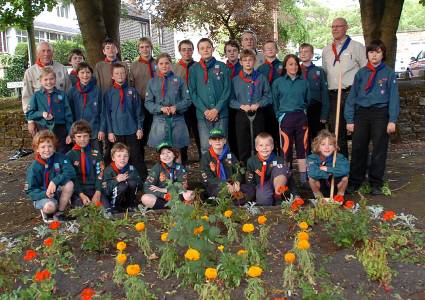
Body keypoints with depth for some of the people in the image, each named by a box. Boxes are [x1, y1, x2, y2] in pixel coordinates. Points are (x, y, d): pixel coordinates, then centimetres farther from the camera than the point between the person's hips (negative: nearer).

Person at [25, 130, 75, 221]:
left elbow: (70, 172, -23)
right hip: (42, 196, -2)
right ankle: (45, 211, 7)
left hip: (58, 193, 2)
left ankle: (59, 212, -8)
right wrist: (45, 194, -27)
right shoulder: (34, 167, -10)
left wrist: (54, 181, -35)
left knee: (69, 184, -28)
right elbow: (30, 191, -8)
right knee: (50, 206, -34)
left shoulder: (60, 158, -9)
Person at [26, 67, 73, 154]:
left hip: (60, 131, 0)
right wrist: (41, 114, -14)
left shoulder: (62, 95, 2)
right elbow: (29, 114, 4)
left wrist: (70, 133, -3)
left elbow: (68, 115, 1)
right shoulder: (36, 96, 3)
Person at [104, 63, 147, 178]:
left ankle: (143, 179, 12)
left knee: (136, 156, 4)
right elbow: (107, 113, 2)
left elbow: (138, 110, 5)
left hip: (132, 130, 0)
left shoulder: (132, 91, 4)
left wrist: (140, 128, 0)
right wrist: (110, 131, -3)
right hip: (116, 132, 0)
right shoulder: (109, 93, 3)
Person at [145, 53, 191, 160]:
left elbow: (187, 99, 2)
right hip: (159, 120, 1)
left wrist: (176, 107, -16)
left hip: (177, 119, 0)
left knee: (176, 149, 7)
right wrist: (161, 108, -14)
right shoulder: (152, 82, 7)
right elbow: (148, 102, 2)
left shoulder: (178, 80, 4)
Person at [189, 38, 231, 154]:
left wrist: (217, 109, -9)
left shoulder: (222, 67, 7)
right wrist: (204, 110, -8)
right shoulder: (194, 69, 8)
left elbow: (227, 90, 2)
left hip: (221, 113, 0)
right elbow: (192, 92, 3)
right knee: (205, 147, -1)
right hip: (202, 114, 0)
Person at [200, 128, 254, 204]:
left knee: (250, 190, -20)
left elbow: (238, 171, 11)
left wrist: (237, 182, -13)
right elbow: (207, 178, -8)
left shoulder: (230, 155, 11)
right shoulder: (206, 158, -1)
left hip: (231, 185, 4)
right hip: (214, 187, -4)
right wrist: (225, 185, -21)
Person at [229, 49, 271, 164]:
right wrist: (241, 106, -13)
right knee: (242, 143, 5)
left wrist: (258, 104, -12)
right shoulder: (235, 80, 4)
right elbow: (231, 99, 2)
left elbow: (268, 96, 4)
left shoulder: (261, 78, 4)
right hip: (242, 115, 0)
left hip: (258, 115, 0)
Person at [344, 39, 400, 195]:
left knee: (379, 149, 4)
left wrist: (392, 120, -8)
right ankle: (354, 182, 15)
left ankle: (376, 184, 15)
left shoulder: (389, 73, 2)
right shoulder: (361, 73, 8)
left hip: (380, 114, -2)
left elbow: (393, 97, -1)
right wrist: (350, 119, 2)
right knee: (358, 149, 4)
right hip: (361, 113, 2)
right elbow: (352, 96, 8)